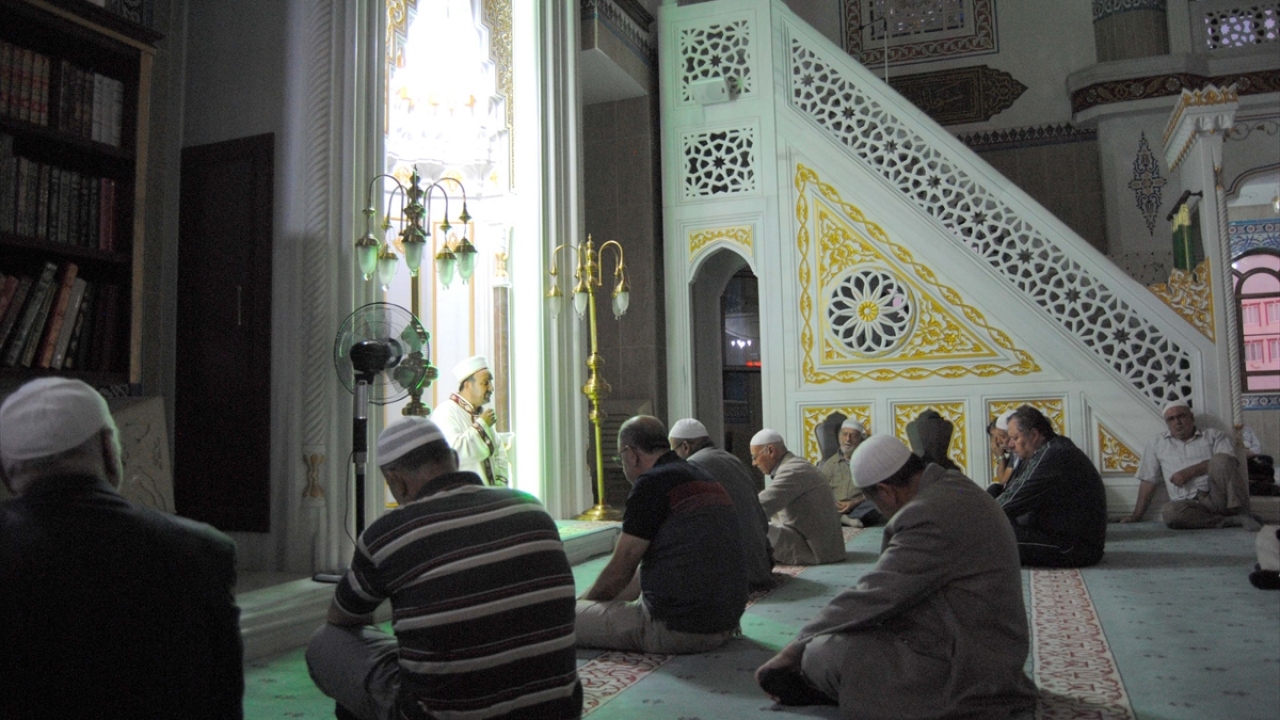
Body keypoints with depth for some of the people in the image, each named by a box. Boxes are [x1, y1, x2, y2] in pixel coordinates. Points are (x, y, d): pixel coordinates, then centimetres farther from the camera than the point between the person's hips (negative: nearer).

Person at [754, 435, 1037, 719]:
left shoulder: (930, 515, -25)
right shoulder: (953, 485, 6)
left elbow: (873, 596, -21)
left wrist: (797, 647, -11)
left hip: (966, 670, -11)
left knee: (824, 652, -18)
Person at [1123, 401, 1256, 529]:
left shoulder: (1214, 435, 16)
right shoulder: (1157, 444, 20)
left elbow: (1226, 461, -4)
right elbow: (1148, 481, 18)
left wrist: (1190, 472, -9)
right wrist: (1136, 516, 12)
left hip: (1219, 497, 0)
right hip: (1192, 505, 1)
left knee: (1220, 459, -26)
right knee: (1170, 512, -34)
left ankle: (1241, 513, -23)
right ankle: (1234, 520, -28)